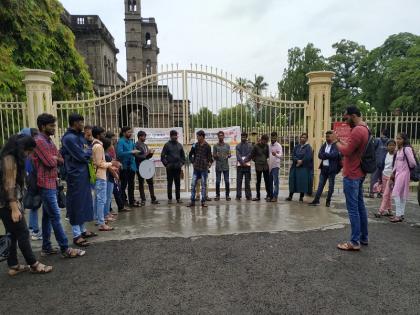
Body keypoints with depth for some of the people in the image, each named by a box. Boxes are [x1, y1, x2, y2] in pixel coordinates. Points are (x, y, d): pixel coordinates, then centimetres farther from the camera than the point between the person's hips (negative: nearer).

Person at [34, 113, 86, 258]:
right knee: (55, 216, -7)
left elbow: (60, 160, 13)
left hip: (52, 183, 10)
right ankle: (65, 249, -2)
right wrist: (55, 158, 0)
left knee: (48, 216, 13)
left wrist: (55, 158, -7)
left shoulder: (49, 141, 16)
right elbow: (50, 162, -20)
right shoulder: (39, 141, -15)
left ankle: (46, 247, 22)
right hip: (46, 184, -10)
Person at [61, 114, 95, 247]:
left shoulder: (79, 136, 12)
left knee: (85, 202, 15)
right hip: (76, 175, -9)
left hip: (84, 174, 9)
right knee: (76, 204, -2)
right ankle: (77, 235, 8)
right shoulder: (69, 138, -16)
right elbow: (82, 156, -19)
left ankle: (83, 230, 28)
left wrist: (86, 152, -4)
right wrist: (89, 151, -2)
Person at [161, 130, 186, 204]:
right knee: (170, 183, 3)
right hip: (170, 168, -3)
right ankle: (169, 198, 9)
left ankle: (178, 198, 12)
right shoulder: (167, 145, -1)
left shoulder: (179, 145, 10)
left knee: (178, 183, 6)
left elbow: (183, 156, 16)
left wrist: (182, 164, 5)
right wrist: (166, 164, -9)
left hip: (178, 167, 3)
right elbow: (162, 156, -3)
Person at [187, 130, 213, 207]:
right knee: (193, 185, 3)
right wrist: (193, 162, 7)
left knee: (203, 185, 3)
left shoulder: (207, 146, -4)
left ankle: (203, 202, 11)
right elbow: (191, 155, 16)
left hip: (204, 169, -3)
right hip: (196, 168, 4)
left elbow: (210, 157, 1)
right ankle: (192, 201, 12)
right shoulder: (195, 145, 7)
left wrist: (208, 165, -7)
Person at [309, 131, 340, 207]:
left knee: (331, 186, 6)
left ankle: (328, 201, 16)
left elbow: (333, 155, -22)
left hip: (332, 168, -5)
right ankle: (316, 200, 9)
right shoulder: (323, 146, 11)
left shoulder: (336, 146, -7)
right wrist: (328, 155, -16)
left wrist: (324, 155, -9)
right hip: (324, 168, 5)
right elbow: (320, 155, -1)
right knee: (320, 185, 7)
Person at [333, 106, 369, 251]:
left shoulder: (357, 130, -19)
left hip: (352, 175, -10)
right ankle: (363, 237, 25)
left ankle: (355, 242, 1)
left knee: (353, 209, -5)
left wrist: (336, 141, -6)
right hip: (358, 174, 10)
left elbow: (346, 152, -20)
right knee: (360, 206, 15)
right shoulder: (364, 129, 14)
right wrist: (341, 141, 8)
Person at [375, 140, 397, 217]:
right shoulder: (385, 155, 7)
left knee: (386, 195, -7)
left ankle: (380, 211, -7)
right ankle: (389, 211, 19)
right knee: (387, 195, 10)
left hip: (391, 177, -5)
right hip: (384, 176, 5)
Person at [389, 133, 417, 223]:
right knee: (401, 195, 11)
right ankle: (401, 214, 17)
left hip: (404, 173, -8)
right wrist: (393, 173, 12)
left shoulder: (407, 149, -12)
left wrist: (407, 168, 4)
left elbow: (412, 162, -14)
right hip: (398, 173, 8)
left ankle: (398, 215, -6)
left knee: (396, 193, -11)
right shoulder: (398, 150, 14)